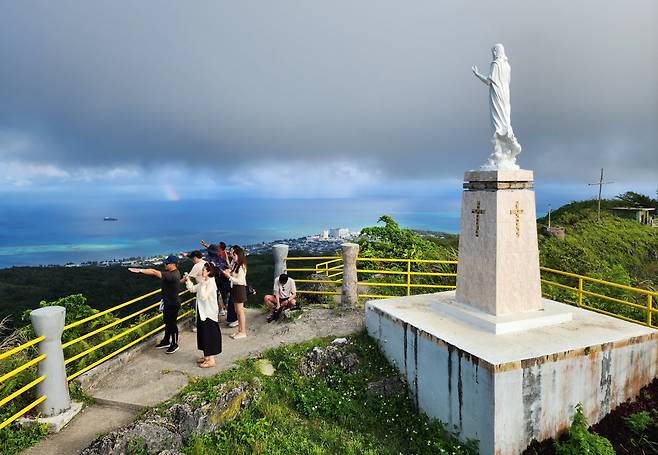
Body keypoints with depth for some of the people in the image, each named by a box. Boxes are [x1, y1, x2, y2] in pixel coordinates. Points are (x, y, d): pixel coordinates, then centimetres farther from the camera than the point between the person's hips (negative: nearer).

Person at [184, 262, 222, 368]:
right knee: (203, 334, 17)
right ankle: (206, 356, 30)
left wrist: (202, 284, -28)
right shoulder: (203, 282, 8)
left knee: (209, 335, -1)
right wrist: (188, 280, 5)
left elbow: (204, 297, -28)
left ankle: (211, 360, 7)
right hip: (202, 312, 9)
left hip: (209, 313, -9)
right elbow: (192, 289, 18)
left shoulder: (211, 283, -20)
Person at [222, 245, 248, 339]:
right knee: (237, 311, 14)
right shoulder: (234, 263, 6)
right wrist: (229, 272, 1)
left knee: (240, 311, -1)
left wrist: (229, 276, -21)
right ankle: (239, 330, 23)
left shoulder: (241, 267, -18)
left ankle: (243, 332, 9)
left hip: (240, 288, -9)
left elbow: (239, 281, -22)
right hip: (234, 288, 9)